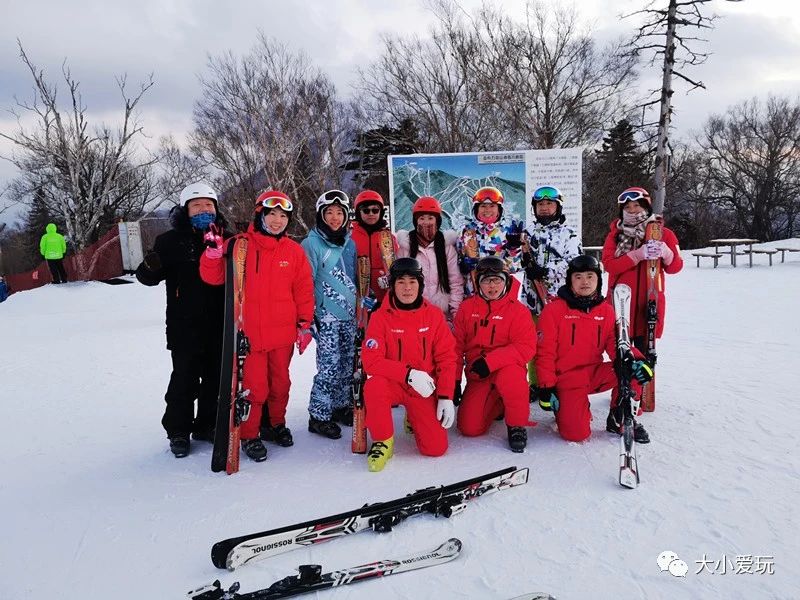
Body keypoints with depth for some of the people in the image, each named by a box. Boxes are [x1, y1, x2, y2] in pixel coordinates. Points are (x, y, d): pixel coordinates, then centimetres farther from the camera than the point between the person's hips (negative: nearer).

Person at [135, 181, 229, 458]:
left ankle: (206, 425, 29)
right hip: (185, 326, -3)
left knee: (216, 378, 12)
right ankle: (178, 431, 19)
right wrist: (150, 267, -25)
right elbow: (149, 277, -2)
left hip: (219, 326, 3)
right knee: (185, 378, 2)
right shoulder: (170, 241, -2)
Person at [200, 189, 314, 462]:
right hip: (249, 333, -3)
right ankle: (249, 435, 19)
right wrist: (214, 254, -21)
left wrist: (305, 323, 6)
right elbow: (214, 277, -3)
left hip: (283, 332, 3)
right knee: (254, 386, 0)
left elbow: (304, 289, 8)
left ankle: (275, 423, 37)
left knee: (280, 382, 16)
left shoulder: (294, 250, 4)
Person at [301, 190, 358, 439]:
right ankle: (319, 416, 5)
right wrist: (309, 315, -11)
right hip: (327, 315, -6)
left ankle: (342, 406, 27)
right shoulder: (312, 243, -6)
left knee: (348, 364, 11)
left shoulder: (350, 243, 12)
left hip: (350, 314, 6)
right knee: (329, 366, -7)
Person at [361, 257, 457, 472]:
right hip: (393, 383, -1)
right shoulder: (381, 317, -9)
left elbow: (446, 358, -1)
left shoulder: (434, 315, -2)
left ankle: (414, 420, 25)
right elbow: (370, 360, -17)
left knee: (436, 447, -11)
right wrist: (408, 374, -26)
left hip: (425, 389, 2)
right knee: (374, 386, -36)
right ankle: (382, 441, -10)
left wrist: (446, 397, -8)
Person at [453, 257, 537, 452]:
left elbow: (526, 347, -16)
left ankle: (517, 425, -14)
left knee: (509, 376, -40)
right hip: (478, 376, 3)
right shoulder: (467, 308, 3)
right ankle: (497, 405, 22)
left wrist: (490, 361, -26)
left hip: (508, 368, -3)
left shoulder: (518, 310, -6)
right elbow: (457, 346, 7)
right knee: (469, 427, -10)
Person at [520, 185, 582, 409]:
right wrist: (523, 256, -5)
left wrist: (546, 270, -17)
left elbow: (573, 263, -8)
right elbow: (520, 261, 18)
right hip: (532, 296, 4)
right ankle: (535, 384, 19)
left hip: (559, 297, -3)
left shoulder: (569, 234, 3)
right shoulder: (528, 232, 15)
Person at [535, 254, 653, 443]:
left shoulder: (606, 310, 6)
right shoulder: (554, 310, -7)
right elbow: (545, 352, -7)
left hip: (595, 373, 4)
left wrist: (635, 359, -20)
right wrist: (547, 387, -12)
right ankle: (564, 408, 15)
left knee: (634, 370, -23)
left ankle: (620, 419, -1)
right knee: (576, 433, -22)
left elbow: (616, 344, 2)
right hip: (566, 378, -4)